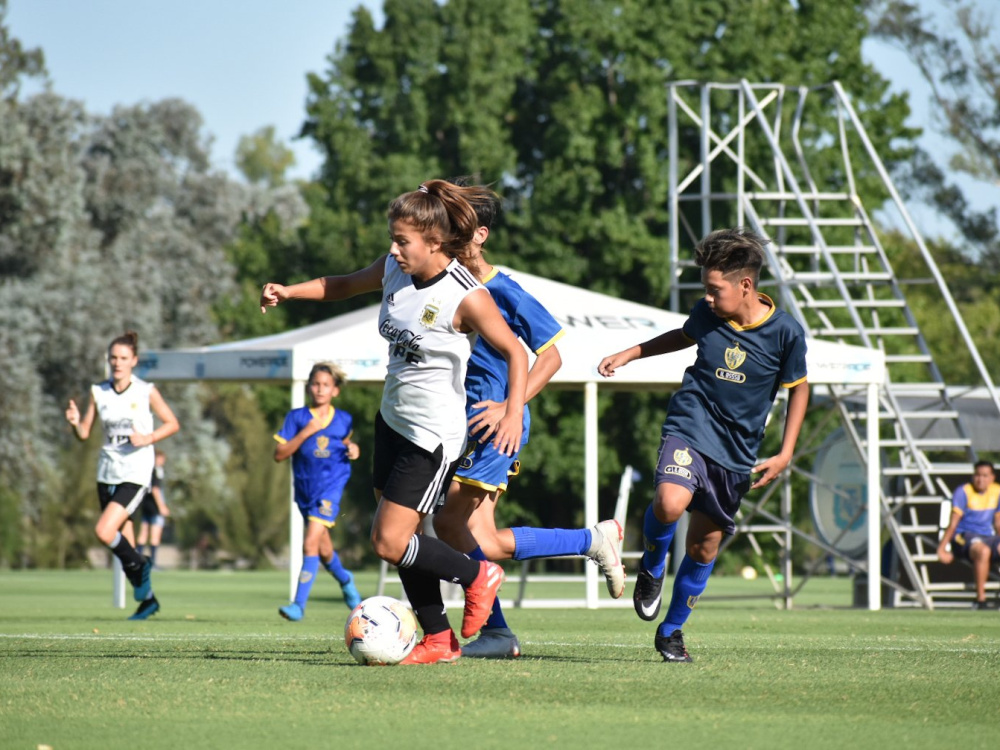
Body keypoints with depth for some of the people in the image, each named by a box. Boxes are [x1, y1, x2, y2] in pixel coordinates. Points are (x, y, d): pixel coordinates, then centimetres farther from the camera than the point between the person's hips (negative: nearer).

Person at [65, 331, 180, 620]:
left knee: (104, 531, -21)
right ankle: (147, 599, 23)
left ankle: (140, 565, 6)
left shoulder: (146, 391, -5)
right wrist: (75, 422, -17)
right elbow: (84, 433, 5)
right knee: (122, 540, 9)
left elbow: (172, 423, 3)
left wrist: (147, 439, -13)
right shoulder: (99, 392, 5)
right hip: (107, 472, 5)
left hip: (135, 472, -5)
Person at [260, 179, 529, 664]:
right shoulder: (394, 270, 0)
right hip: (393, 420, 8)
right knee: (396, 538, 9)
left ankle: (477, 576, 13)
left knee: (391, 543, -10)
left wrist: (514, 414, -27)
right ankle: (438, 640, 20)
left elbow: (515, 352, -15)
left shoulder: (467, 297, -21)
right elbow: (344, 285, 18)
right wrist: (288, 292, 5)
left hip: (433, 435, -8)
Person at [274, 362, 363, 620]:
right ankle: (344, 579, 48)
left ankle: (299, 604, -21)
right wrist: (306, 433, -17)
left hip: (332, 485, -2)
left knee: (311, 542, -19)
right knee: (323, 550, 16)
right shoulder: (297, 417, -1)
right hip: (305, 488, 3)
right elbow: (279, 454, -7)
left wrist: (354, 451, -2)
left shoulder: (344, 420, 2)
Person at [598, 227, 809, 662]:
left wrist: (785, 454, -1)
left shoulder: (785, 332, -10)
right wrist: (628, 355, 19)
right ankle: (651, 565, 2)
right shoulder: (707, 314, -3)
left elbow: (798, 388, 4)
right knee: (670, 503, -30)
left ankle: (672, 630, 29)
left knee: (704, 546, 8)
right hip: (690, 428, 0)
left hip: (737, 452, 0)